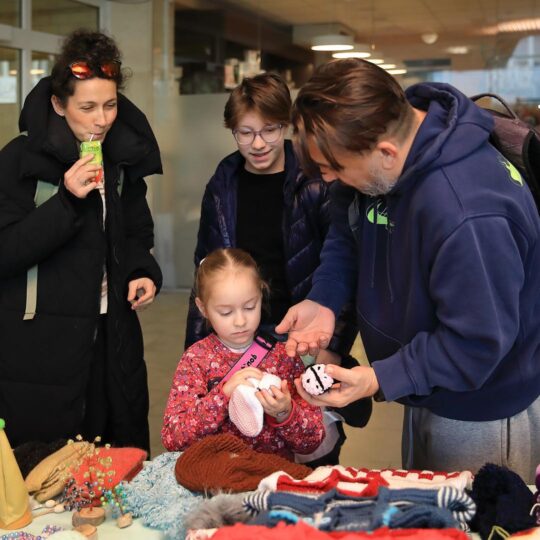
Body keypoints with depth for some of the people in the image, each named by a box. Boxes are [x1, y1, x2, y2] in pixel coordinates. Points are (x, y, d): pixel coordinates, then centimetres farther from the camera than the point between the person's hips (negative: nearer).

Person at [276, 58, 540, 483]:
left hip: (482, 412, -8)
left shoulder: (466, 216, -39)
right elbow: (347, 235, 5)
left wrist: (380, 380, -30)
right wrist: (324, 300, -11)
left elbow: (477, 343, -30)